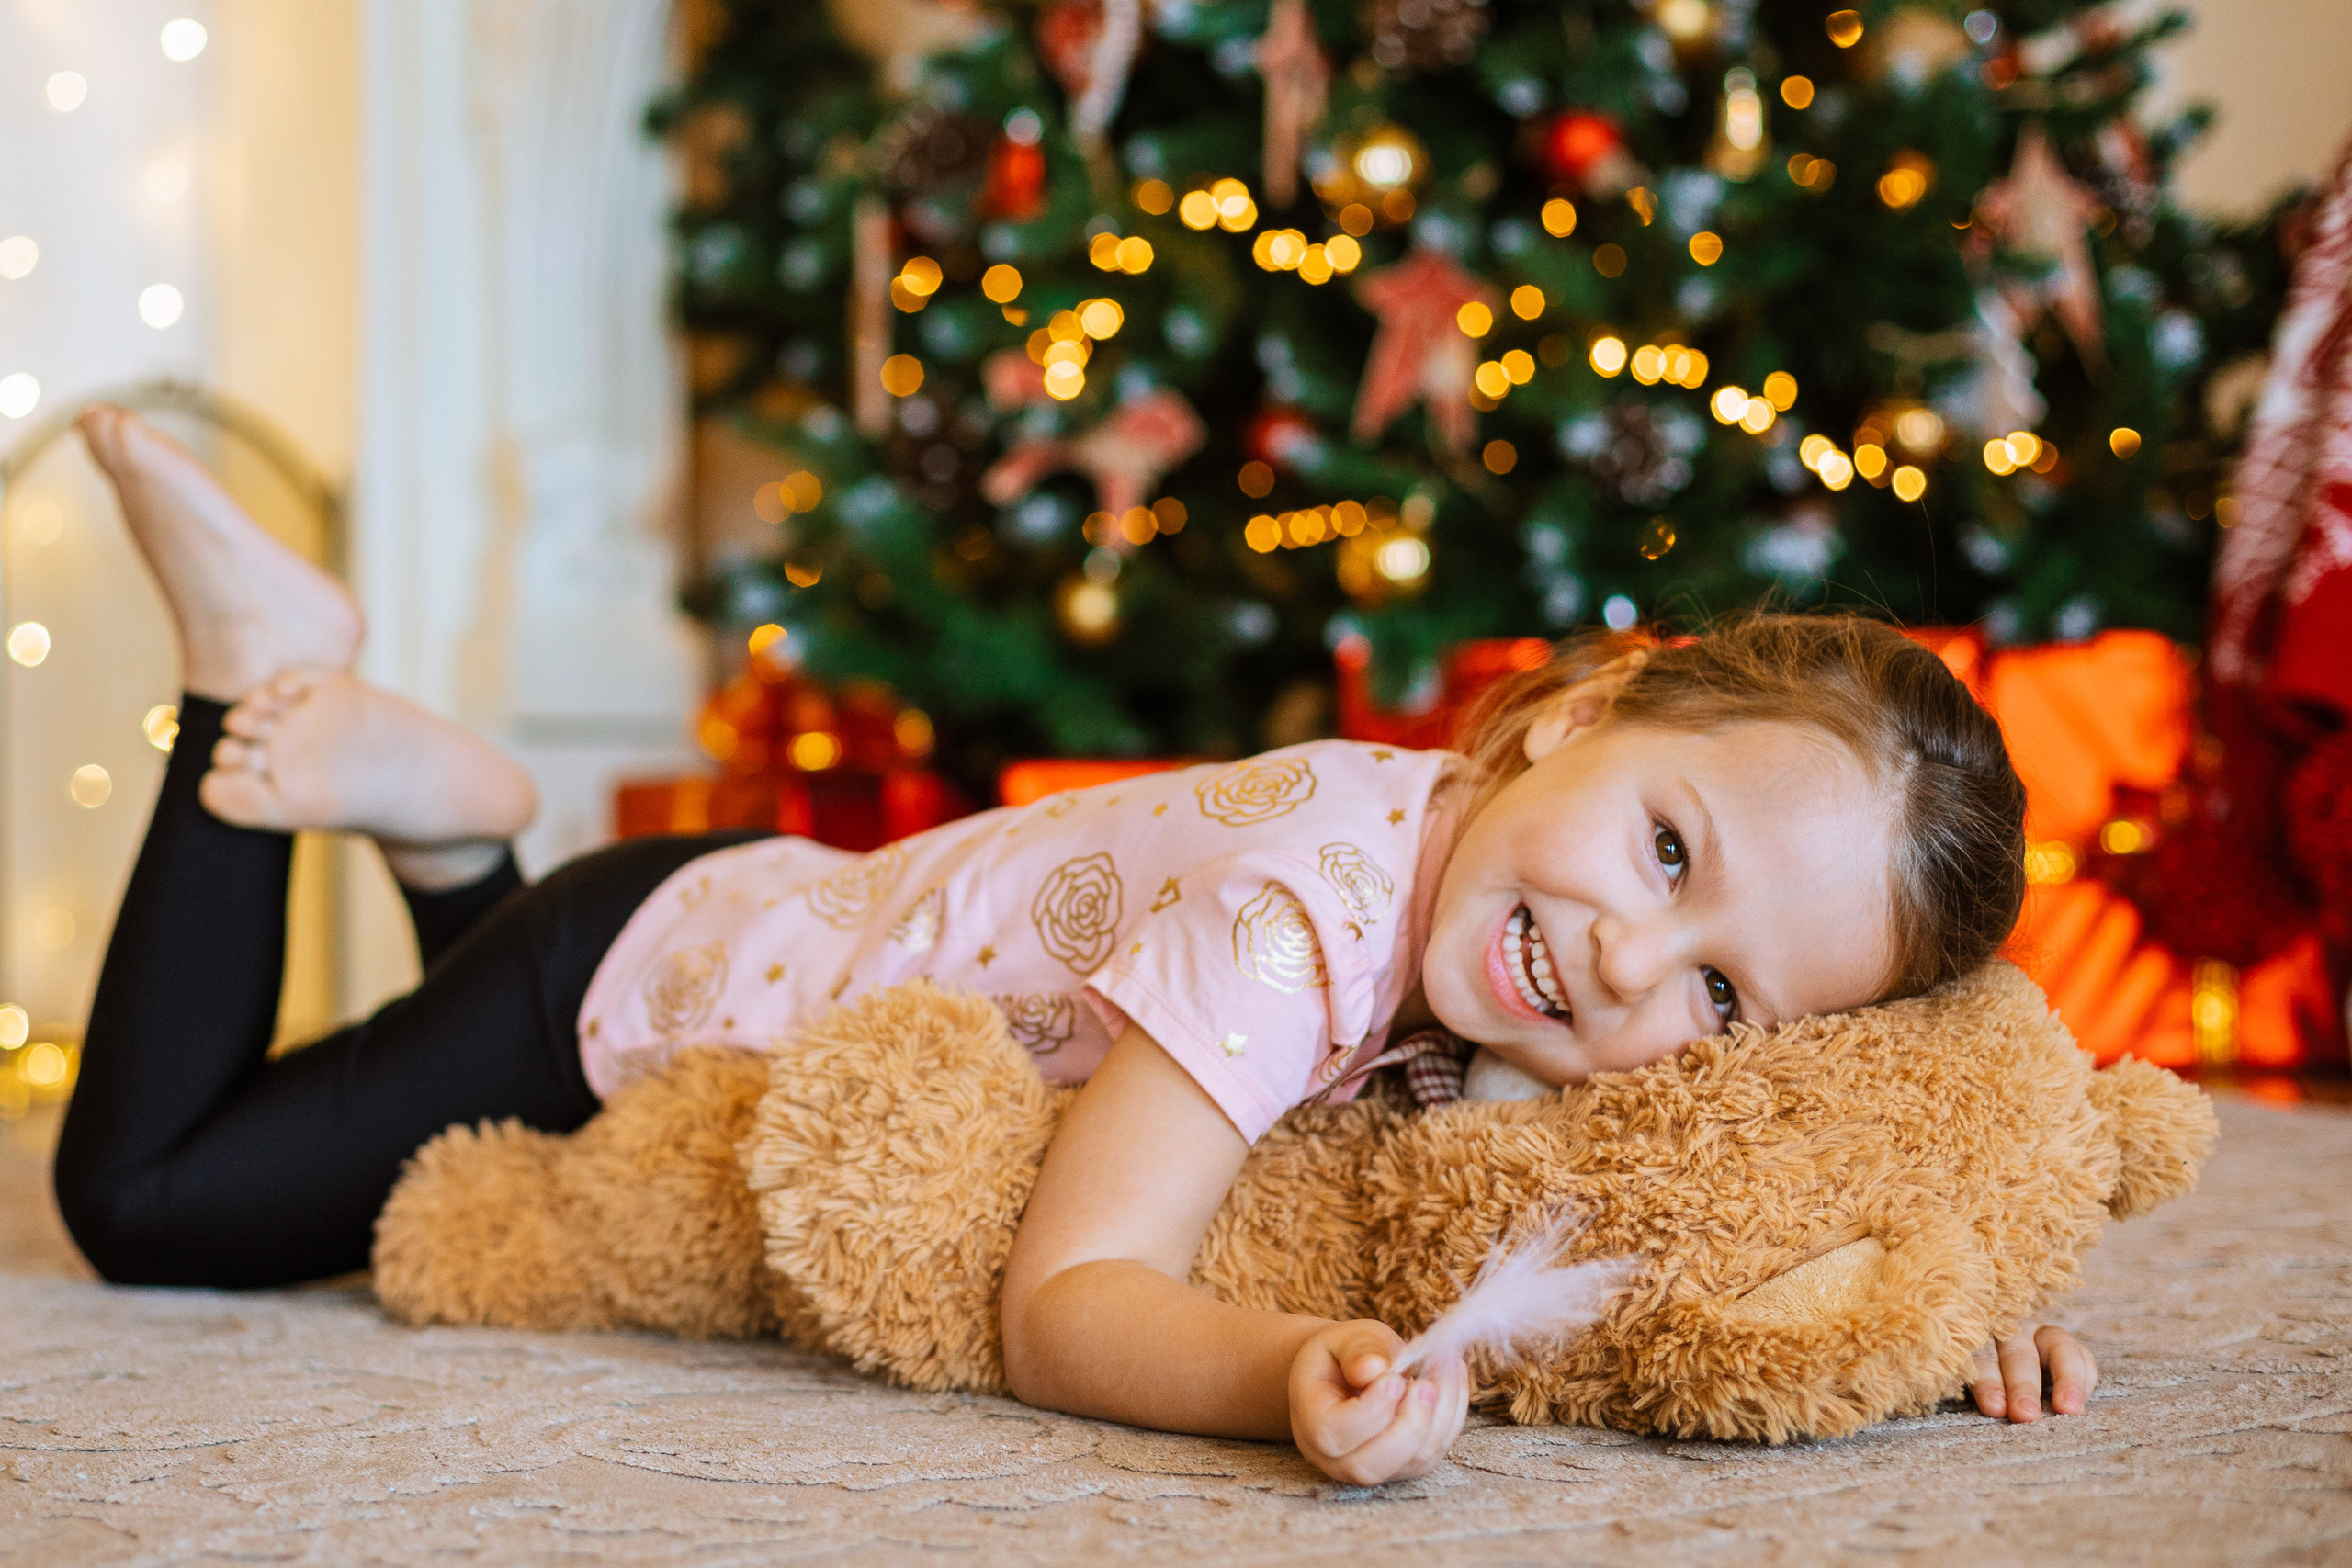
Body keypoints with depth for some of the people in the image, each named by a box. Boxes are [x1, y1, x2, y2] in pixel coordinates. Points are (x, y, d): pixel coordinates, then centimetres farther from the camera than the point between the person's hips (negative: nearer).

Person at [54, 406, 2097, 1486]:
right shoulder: (1299, 925, -41)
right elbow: (1064, 1300, -43)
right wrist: (1292, 1376, -64)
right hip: (645, 980, -8)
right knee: (147, 1200, 8)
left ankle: (442, 819, 33)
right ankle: (270, 685, 14)